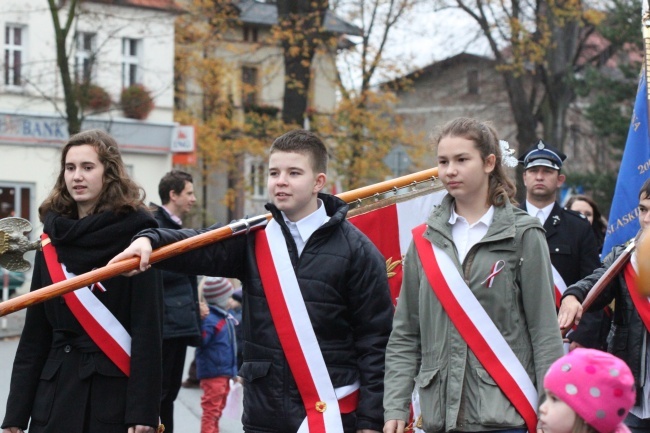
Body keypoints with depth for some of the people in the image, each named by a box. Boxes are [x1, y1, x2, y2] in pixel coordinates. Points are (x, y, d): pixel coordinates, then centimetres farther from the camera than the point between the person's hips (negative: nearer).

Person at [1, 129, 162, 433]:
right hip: (56, 391, 4)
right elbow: (35, 331, 9)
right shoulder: (53, 237, 9)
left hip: (115, 392, -4)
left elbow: (148, 327, -11)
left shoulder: (134, 232, -6)